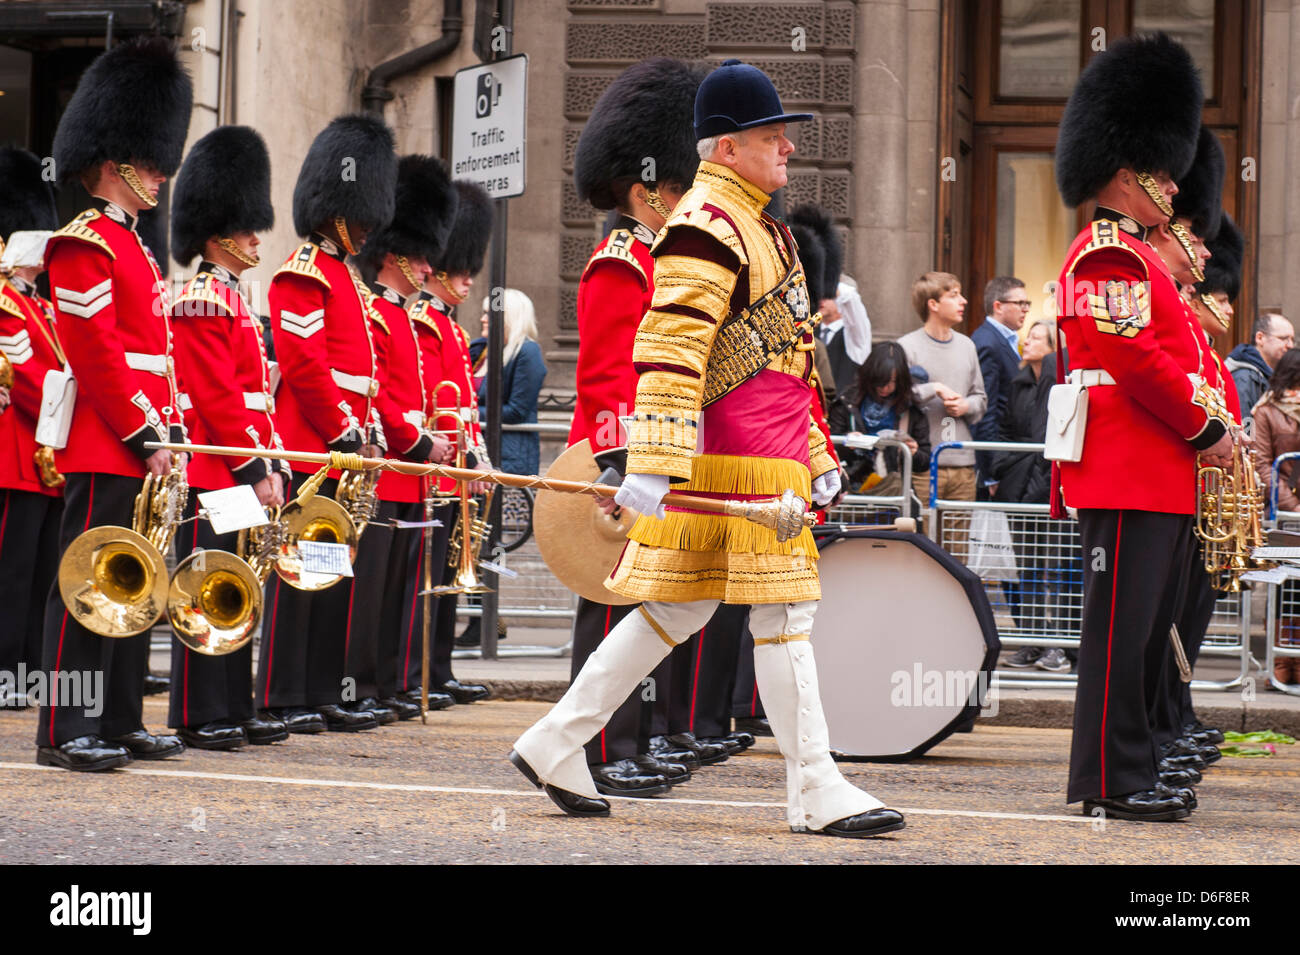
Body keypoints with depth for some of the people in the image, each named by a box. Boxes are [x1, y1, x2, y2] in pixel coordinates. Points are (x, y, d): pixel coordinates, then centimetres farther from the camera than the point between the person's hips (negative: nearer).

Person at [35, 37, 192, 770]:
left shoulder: (132, 249, 19)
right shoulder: (85, 246, -11)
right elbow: (95, 355, -17)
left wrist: (171, 434, 11)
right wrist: (147, 438, -18)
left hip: (142, 453, 10)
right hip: (107, 454, -10)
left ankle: (121, 723, 19)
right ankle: (63, 733, -5)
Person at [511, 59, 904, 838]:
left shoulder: (756, 225, 20)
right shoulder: (706, 227, -13)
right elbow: (669, 351, -22)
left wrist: (814, 456, 26)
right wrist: (652, 466, -30)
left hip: (774, 456, 10)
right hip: (738, 463, -10)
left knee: (679, 607, 13)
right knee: (784, 611, -5)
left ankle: (556, 746, 19)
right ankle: (817, 792, 1)